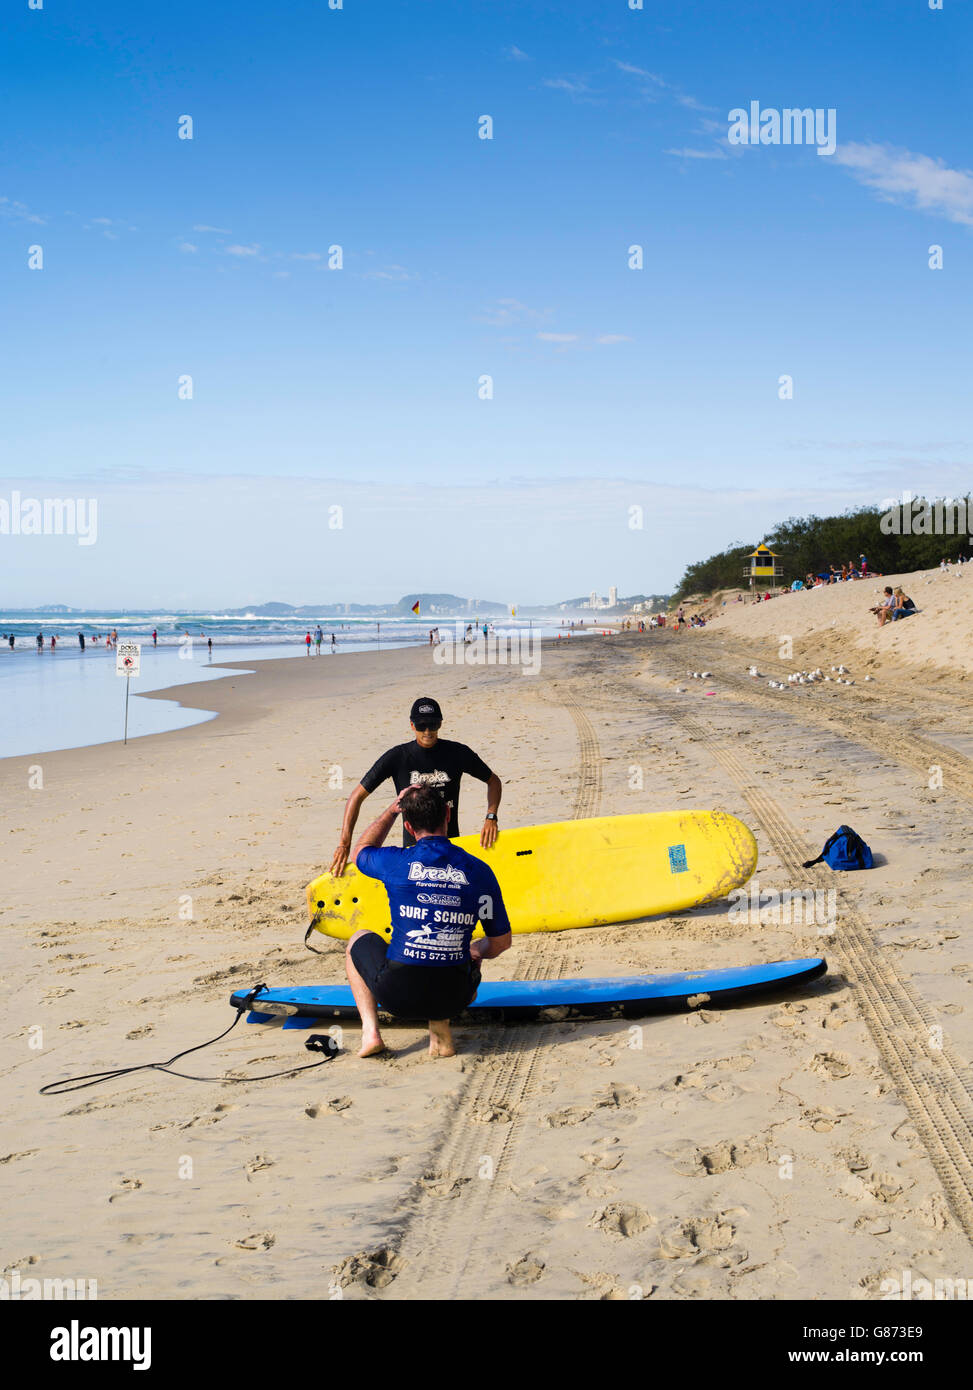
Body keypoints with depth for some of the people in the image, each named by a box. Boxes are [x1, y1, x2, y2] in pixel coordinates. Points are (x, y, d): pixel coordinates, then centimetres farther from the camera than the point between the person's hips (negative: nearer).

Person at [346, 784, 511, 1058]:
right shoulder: (478, 871, -1)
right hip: (452, 998, 1)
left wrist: (393, 809, 25)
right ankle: (439, 1028, 11)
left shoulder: (395, 863, -5)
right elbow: (501, 942, 7)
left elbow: (361, 851, 22)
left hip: (397, 995, -1)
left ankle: (370, 1030, 13)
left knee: (359, 940, 30)